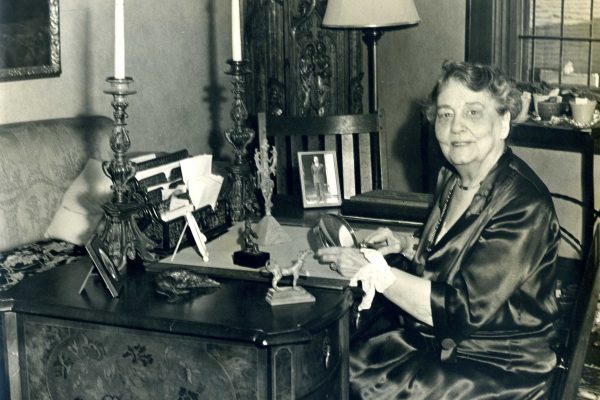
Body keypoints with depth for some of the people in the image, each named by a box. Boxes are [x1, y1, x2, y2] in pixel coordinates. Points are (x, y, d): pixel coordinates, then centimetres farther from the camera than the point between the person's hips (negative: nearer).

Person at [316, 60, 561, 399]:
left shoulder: (524, 206, -21)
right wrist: (408, 245, 7)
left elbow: (465, 310, -25)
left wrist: (377, 271, -23)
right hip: (432, 342, 8)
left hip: (497, 369, -8)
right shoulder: (452, 179, 5)